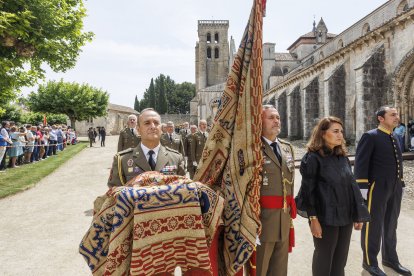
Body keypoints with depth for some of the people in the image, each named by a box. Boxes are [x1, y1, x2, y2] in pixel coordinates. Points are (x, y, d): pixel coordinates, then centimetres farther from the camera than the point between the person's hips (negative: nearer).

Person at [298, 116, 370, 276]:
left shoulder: (343, 157, 8)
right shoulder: (313, 158, -12)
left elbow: (352, 185, 11)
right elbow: (308, 191, -13)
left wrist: (359, 214, 9)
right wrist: (313, 219, -15)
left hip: (346, 217, 6)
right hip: (326, 218, -6)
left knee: (341, 258, 17)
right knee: (324, 258, 9)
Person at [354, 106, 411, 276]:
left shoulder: (395, 139, 14)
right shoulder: (370, 137, -10)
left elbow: (397, 164, 16)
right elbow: (361, 163, -16)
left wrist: (399, 185, 14)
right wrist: (363, 187, -20)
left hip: (395, 189, 8)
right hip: (377, 188, -8)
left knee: (391, 225, 19)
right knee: (373, 226, 3)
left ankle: (390, 258, 36)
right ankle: (369, 262, 18)